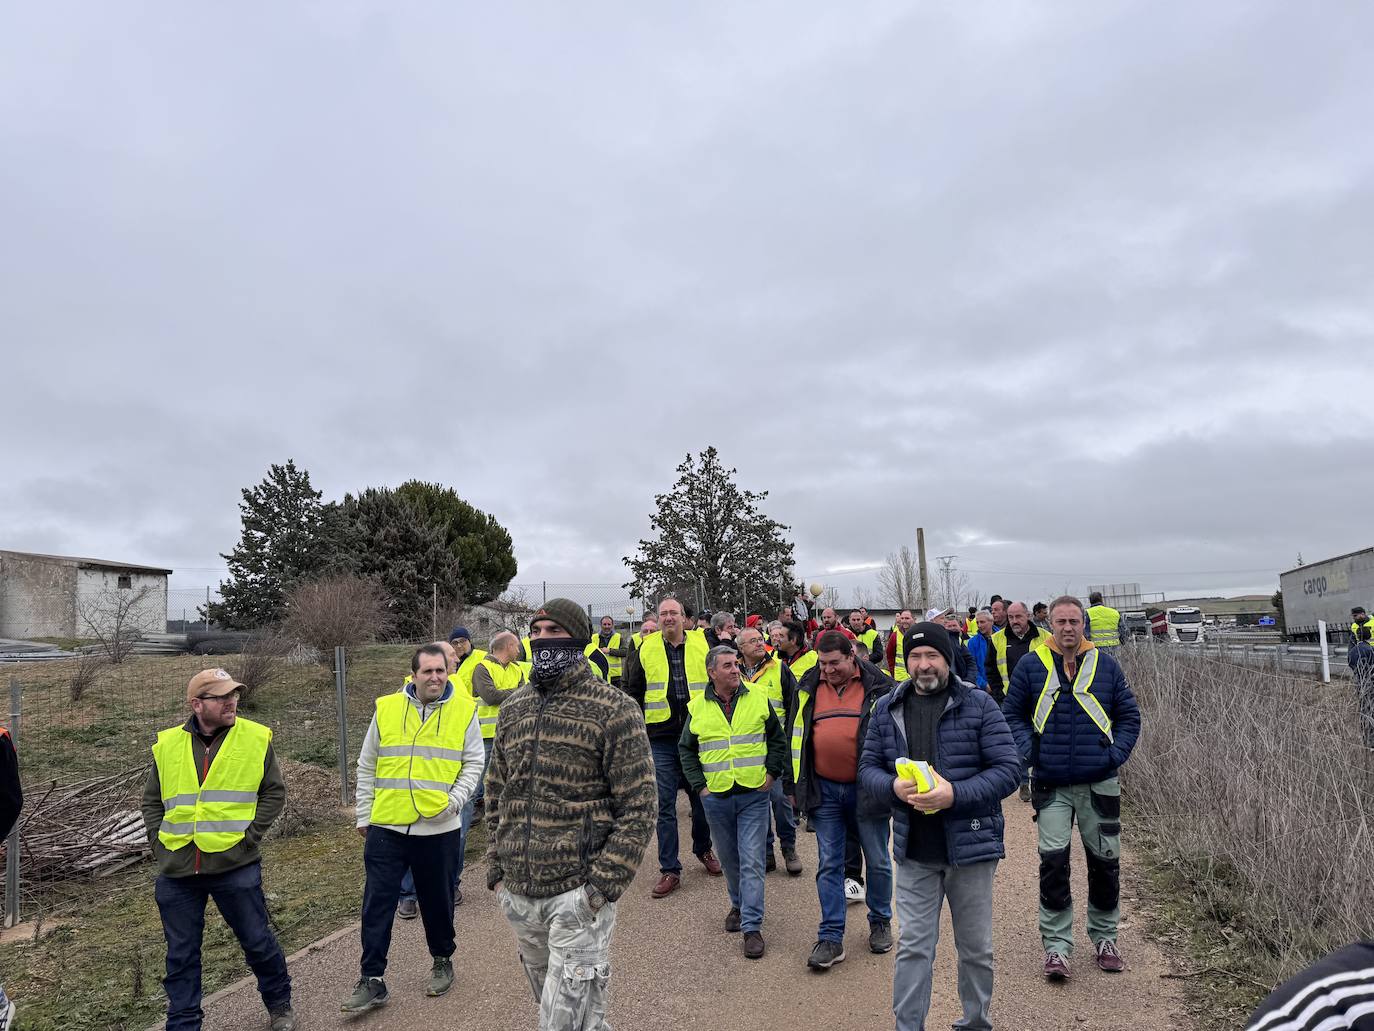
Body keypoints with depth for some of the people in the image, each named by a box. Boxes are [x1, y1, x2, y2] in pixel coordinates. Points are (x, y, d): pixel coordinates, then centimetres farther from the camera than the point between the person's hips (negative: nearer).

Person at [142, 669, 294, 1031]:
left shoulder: (256, 738, -4)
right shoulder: (167, 744, 4)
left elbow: (274, 792, 0)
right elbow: (152, 800, 14)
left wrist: (249, 835, -8)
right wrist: (160, 842, 3)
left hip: (235, 865, -2)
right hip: (176, 870, 2)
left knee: (257, 940, 9)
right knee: (181, 954, 12)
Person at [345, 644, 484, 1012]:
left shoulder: (464, 710, -3)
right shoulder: (386, 708, -1)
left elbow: (474, 763, 2)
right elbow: (367, 767, 8)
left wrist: (456, 799, -12)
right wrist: (364, 816, 8)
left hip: (439, 829, -1)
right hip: (386, 827, 1)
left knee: (438, 903, 14)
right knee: (376, 905, 5)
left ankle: (442, 961, 36)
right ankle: (372, 981, 18)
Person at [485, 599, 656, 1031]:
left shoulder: (614, 709, -10)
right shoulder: (513, 707, 8)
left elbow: (637, 807, -11)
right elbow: (496, 795, 16)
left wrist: (602, 885, -16)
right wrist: (497, 870, 10)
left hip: (577, 894, -6)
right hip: (517, 894, 6)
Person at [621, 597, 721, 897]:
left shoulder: (703, 645, 1)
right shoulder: (646, 650, 2)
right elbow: (633, 693, 8)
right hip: (661, 740, 0)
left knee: (702, 799, 15)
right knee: (664, 806, 3)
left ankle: (703, 849, 38)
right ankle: (670, 870, 13)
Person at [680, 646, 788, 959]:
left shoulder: (758, 698, -3)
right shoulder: (698, 707, -2)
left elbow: (778, 739, 8)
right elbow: (686, 749, 9)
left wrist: (771, 773, -1)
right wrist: (699, 784, 2)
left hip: (754, 795, -2)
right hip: (716, 797, 2)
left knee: (752, 860, -4)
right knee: (729, 859, 16)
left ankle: (752, 926, 3)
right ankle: (739, 904, 38)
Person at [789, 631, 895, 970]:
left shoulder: (877, 686, -6)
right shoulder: (808, 688, 4)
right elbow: (795, 737, 12)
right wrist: (795, 786, 12)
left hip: (867, 789, -2)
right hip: (824, 790, 2)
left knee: (878, 862, 13)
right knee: (829, 865, 6)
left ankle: (880, 922, 34)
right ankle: (831, 938, 15)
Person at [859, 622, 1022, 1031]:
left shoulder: (978, 704, -7)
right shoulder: (887, 709, 3)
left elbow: (1008, 769, -10)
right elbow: (868, 767, 7)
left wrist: (955, 794, -22)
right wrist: (894, 786, -15)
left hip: (970, 846, -1)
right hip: (914, 850, 2)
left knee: (976, 948, 16)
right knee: (912, 947, 7)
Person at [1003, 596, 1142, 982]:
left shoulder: (1105, 665, 3)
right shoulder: (1031, 666, -1)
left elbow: (1129, 715, 10)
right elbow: (1012, 714, 5)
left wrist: (1116, 754, -3)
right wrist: (1029, 750, -8)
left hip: (1100, 783, 2)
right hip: (1051, 785, -1)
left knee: (1105, 862, 12)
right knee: (1053, 862, -3)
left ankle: (1105, 938, 31)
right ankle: (1056, 945, 9)